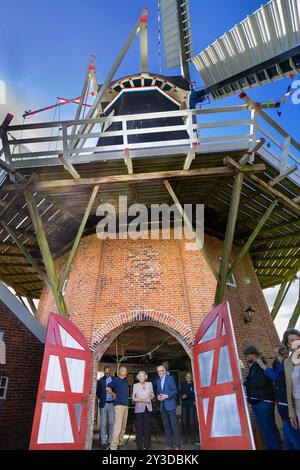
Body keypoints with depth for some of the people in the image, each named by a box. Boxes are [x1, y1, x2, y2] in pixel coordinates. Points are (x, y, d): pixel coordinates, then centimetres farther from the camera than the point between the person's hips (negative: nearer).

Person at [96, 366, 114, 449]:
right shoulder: (101, 380, 1)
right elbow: (98, 391, 9)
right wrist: (101, 398, 1)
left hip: (112, 403, 0)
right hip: (103, 404, 0)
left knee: (112, 423, 4)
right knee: (103, 423, 4)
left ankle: (111, 441, 16)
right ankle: (103, 442, 13)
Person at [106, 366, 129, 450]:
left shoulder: (125, 381, 15)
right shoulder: (115, 379, -7)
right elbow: (108, 388, -21)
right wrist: (114, 395, -10)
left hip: (126, 404, 8)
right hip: (119, 405, -8)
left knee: (123, 426, 13)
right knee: (118, 426, -12)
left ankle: (120, 443, 24)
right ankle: (113, 446, -8)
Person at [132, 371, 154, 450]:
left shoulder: (149, 384, 4)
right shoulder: (135, 385, -1)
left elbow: (152, 395, 11)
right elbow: (133, 398, -3)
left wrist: (150, 398, -10)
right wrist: (143, 400, -14)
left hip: (148, 408, 2)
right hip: (139, 409, -2)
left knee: (147, 428, 2)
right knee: (139, 428, -2)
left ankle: (147, 446, 14)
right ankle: (139, 447, 8)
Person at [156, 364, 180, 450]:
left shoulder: (170, 378, -4)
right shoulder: (158, 380, 14)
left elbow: (175, 390, -8)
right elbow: (158, 392, 19)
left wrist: (166, 396, -17)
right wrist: (158, 396, -3)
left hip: (170, 404, -6)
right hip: (162, 405, 6)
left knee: (174, 424, -5)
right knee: (166, 425, 8)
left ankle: (177, 445, 2)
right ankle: (169, 444, 17)